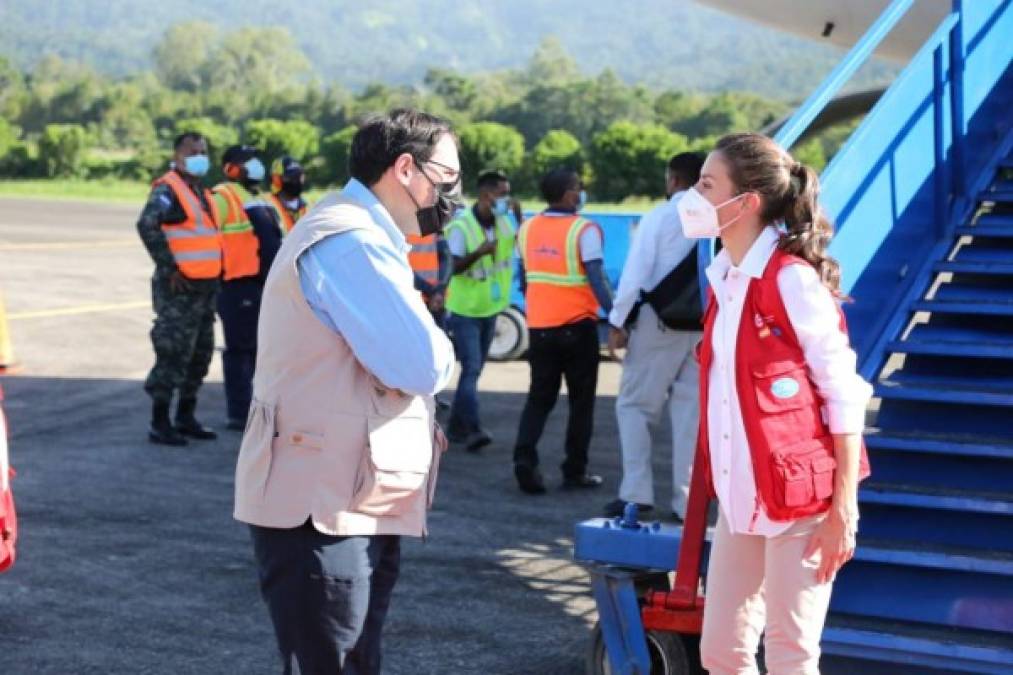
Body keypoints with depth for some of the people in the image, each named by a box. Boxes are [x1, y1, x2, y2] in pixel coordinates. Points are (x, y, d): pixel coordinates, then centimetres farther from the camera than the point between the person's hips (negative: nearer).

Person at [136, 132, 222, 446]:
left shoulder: (202, 193, 18)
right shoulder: (168, 189, -10)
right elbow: (147, 225, -25)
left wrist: (215, 273, 18)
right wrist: (169, 268, -23)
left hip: (205, 287, 9)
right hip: (179, 288, -9)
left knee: (200, 354, 14)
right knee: (173, 355, -8)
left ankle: (186, 417, 24)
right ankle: (159, 423, -2)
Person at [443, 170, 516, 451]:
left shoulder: (504, 222, 2)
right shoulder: (460, 226, -16)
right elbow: (452, 267, -18)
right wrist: (479, 253, -34)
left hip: (490, 308, 7)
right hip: (465, 310, -7)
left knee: (474, 370, 12)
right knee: (471, 368, -16)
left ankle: (456, 427, 21)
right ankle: (473, 429, -22)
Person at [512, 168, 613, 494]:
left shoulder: (527, 228, 7)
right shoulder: (584, 230, -11)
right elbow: (596, 278, -18)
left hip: (539, 326, 5)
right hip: (577, 326, -5)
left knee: (539, 397, 12)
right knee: (581, 400, 8)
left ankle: (524, 458, -6)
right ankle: (575, 471, 10)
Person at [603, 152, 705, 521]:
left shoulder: (659, 217, -5)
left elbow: (635, 273, -10)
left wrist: (618, 322, -5)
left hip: (658, 324, -4)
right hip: (706, 328, 4)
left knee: (634, 404, 6)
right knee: (692, 412, 10)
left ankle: (636, 492, -3)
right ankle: (687, 501, 10)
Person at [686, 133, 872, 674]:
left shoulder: (793, 280, -15)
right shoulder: (723, 278, 8)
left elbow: (846, 398, -14)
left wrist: (843, 510, -15)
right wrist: (716, 481, 14)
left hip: (798, 497, -8)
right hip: (740, 496, 8)